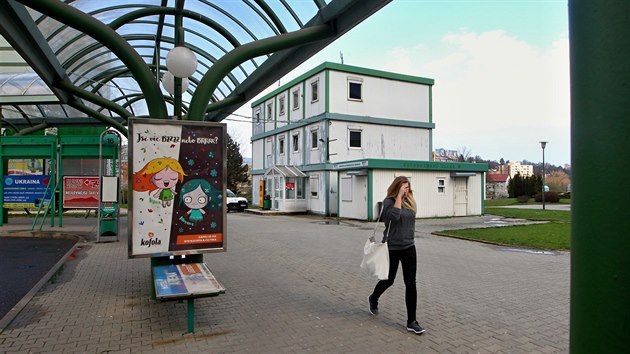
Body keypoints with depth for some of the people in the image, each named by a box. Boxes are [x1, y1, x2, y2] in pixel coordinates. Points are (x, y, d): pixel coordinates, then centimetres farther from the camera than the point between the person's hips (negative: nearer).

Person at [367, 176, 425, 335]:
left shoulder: (410, 202, 5)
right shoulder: (389, 201, -12)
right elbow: (394, 216, -32)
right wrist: (399, 196, -26)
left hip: (409, 248, 5)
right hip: (392, 248, -4)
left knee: (411, 283, 0)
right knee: (389, 280, 13)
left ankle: (411, 322, 8)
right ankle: (373, 299, 44)